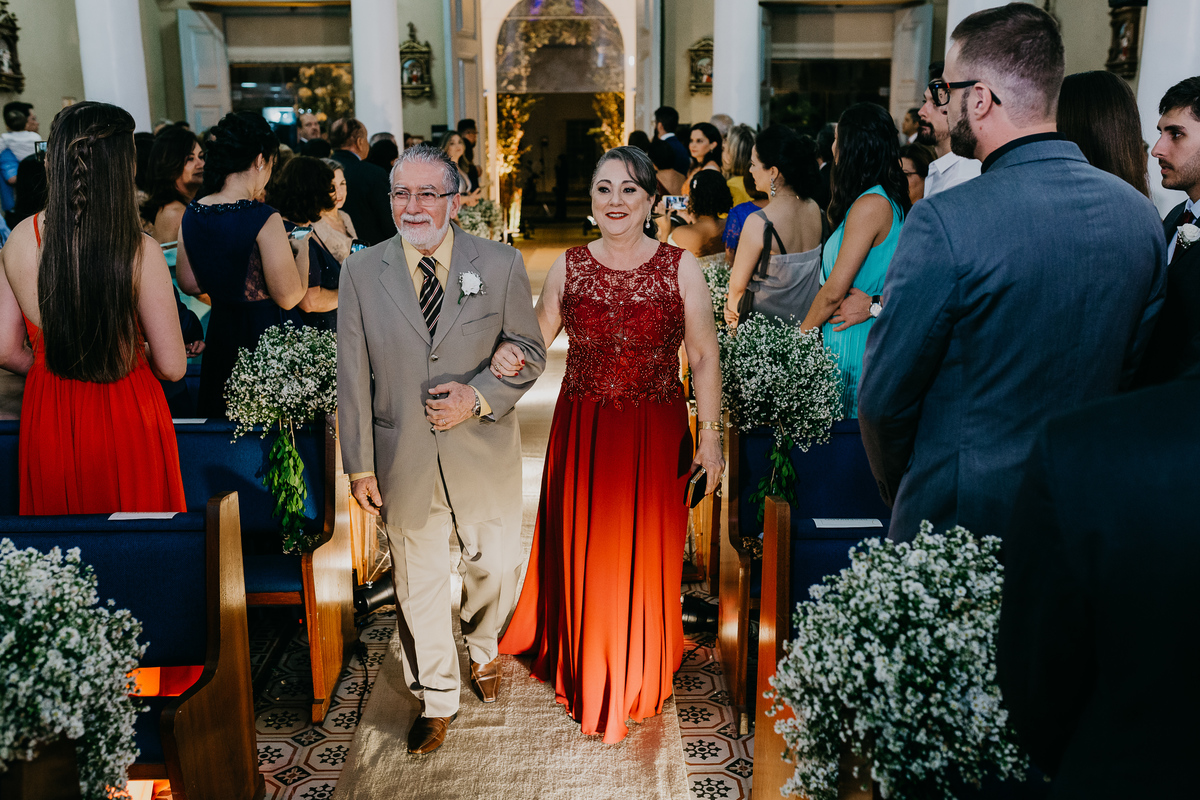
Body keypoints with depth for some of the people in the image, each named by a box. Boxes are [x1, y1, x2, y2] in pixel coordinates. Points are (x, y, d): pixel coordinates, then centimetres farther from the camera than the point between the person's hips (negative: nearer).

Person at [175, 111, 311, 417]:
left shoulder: (191, 215, 0)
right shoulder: (264, 219, -20)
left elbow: (189, 285, 11)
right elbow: (289, 296, -16)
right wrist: (302, 248, -1)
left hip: (219, 334, 7)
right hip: (265, 335, -7)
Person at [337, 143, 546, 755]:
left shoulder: (500, 264, -6)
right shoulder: (361, 272, -3)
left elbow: (529, 351, 0)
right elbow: (353, 376, -2)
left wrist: (478, 397, -17)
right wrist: (359, 464, -2)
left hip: (484, 452, 0)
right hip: (403, 459, 0)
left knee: (497, 565, 17)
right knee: (418, 583, 14)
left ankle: (483, 648, 50)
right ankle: (436, 699, 35)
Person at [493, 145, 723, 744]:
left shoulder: (680, 267, -4)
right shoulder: (569, 265, 1)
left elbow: (704, 358, -1)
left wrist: (710, 434, -4)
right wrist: (510, 355, -14)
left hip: (654, 434, -1)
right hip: (581, 432, 2)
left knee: (643, 555, 9)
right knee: (582, 550, 10)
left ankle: (638, 681, 34)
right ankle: (585, 672, 36)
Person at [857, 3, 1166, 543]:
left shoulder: (943, 223, -24)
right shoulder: (1140, 214, -3)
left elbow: (883, 399, -17)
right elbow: (1132, 370, 7)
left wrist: (896, 487, 2)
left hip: (959, 517, -5)